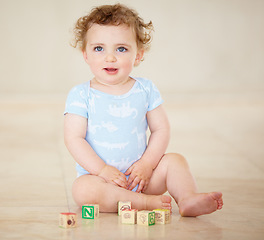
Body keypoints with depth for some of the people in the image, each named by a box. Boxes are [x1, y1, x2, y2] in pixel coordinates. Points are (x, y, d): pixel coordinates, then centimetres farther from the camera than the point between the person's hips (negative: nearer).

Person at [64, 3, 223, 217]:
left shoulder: (145, 90, 2)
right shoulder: (81, 95, -6)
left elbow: (161, 129, 3)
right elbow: (74, 138, -11)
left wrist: (147, 164, -11)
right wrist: (102, 170, -20)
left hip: (139, 176, 3)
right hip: (99, 176, -3)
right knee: (83, 189, -32)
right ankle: (147, 202, -30)